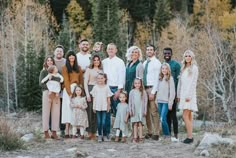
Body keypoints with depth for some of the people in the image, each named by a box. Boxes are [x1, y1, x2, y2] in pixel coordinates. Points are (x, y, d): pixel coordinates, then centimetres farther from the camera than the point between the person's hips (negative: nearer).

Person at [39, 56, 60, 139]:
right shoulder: (43, 72, 8)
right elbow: (41, 83, -2)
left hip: (56, 94, 3)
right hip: (47, 93, -3)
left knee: (56, 113, -1)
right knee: (46, 112, -3)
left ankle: (54, 132, 1)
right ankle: (46, 132, -1)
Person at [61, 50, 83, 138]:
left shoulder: (78, 68, 16)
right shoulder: (65, 67, 2)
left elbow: (81, 80, 12)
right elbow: (66, 81, -5)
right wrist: (70, 92, -13)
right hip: (68, 89, -4)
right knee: (69, 108, -8)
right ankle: (67, 131, -10)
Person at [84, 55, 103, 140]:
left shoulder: (101, 71, 16)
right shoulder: (89, 70, 5)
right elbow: (85, 83, 0)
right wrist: (87, 94, -9)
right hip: (91, 89, -3)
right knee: (90, 110, -7)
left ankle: (94, 132, 4)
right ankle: (89, 131, -2)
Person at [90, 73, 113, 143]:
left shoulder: (106, 87, 2)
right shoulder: (95, 87, 4)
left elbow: (108, 98, 5)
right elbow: (94, 98, 7)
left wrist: (108, 107, 3)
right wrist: (94, 107, 4)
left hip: (104, 107, -1)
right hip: (97, 107, 1)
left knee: (103, 122, -5)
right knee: (99, 122, 2)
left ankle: (105, 135, 9)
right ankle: (100, 135, 11)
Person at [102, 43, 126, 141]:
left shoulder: (120, 62, 0)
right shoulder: (104, 62, 13)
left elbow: (121, 76, -4)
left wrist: (119, 90, -11)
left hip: (115, 88, -4)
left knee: (117, 111, -5)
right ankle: (107, 132, 9)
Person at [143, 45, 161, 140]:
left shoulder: (156, 63, -7)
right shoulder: (145, 63, 15)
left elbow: (157, 78, -12)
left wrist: (153, 92, -17)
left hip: (152, 88, -7)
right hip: (144, 88, 7)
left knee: (153, 111, -8)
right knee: (147, 111, 8)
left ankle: (156, 133, -4)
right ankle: (149, 132, 15)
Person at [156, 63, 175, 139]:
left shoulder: (170, 78, -4)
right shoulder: (160, 78, 13)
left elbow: (172, 91, -6)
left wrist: (170, 103, -9)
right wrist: (157, 101, 9)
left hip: (166, 101, -6)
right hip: (159, 101, 6)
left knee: (163, 119, -13)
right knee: (162, 119, 6)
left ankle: (167, 134, -3)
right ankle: (164, 134, 12)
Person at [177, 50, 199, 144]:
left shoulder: (194, 68, -5)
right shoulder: (183, 68, 16)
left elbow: (193, 82, -11)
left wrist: (188, 95, -16)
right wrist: (178, 94, 12)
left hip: (189, 94, -7)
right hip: (183, 94, 7)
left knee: (185, 116, -14)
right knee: (189, 116, 8)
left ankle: (190, 137, -12)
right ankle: (189, 136, 10)